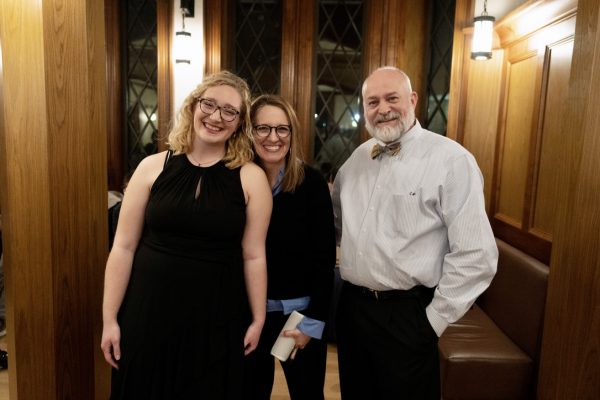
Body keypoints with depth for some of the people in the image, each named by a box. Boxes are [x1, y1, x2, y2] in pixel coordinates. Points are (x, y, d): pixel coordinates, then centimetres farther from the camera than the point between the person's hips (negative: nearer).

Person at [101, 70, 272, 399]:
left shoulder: (251, 178, -7)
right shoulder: (153, 167, -3)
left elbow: (253, 255, -3)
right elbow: (124, 247, -1)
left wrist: (258, 320, 2)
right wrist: (110, 318, 1)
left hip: (216, 317, -1)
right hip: (148, 311, 1)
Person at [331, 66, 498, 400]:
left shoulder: (451, 160, -14)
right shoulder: (358, 157, 6)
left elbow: (476, 255, -17)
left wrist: (434, 320, -12)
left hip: (407, 315, -5)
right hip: (351, 306, 6)